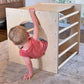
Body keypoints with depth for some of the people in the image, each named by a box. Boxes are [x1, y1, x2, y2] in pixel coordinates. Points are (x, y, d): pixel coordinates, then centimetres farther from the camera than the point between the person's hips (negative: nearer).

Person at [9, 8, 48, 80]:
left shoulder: (22, 52, -40)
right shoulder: (34, 40, -45)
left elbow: (28, 63, -28)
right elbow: (36, 25, -38)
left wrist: (30, 74, -11)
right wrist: (32, 13, -28)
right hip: (44, 47, -1)